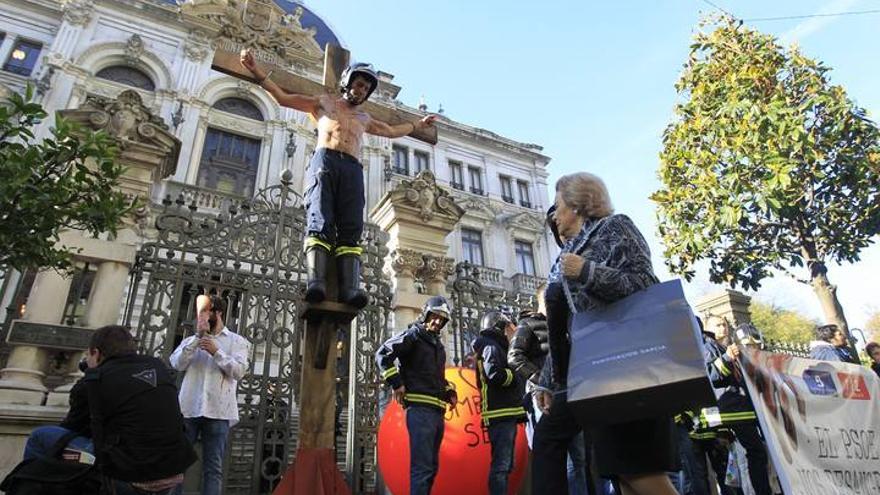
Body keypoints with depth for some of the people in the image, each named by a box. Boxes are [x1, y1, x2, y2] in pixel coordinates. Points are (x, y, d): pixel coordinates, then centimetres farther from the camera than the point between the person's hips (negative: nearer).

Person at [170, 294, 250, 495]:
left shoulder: (237, 341, 10)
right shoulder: (191, 340, 17)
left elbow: (239, 371, -4)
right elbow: (176, 364, 0)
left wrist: (216, 352, -13)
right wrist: (197, 338, -6)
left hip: (217, 412, -2)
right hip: (188, 409, 2)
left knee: (213, 467, 0)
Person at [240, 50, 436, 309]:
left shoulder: (364, 118, 36)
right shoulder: (324, 103, 24)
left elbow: (392, 131, 50)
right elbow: (283, 97, 19)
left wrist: (418, 125, 56)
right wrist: (256, 71, 12)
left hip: (352, 169, 3)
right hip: (324, 161, -3)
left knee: (352, 229, -17)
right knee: (320, 222, -23)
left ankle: (350, 287, -30)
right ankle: (316, 280, -37)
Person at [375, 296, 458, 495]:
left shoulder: (438, 345, 22)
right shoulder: (414, 335, -3)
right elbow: (383, 354, -15)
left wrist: (449, 391, 17)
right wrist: (396, 383, -16)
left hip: (437, 412, 9)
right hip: (420, 409, -9)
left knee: (431, 466, 14)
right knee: (422, 467, -12)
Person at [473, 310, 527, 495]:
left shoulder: (499, 347, 24)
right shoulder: (491, 347, -6)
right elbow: (495, 374, -23)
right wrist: (514, 376, -7)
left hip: (507, 415, 10)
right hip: (500, 415, -10)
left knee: (504, 465, 13)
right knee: (501, 466, -12)